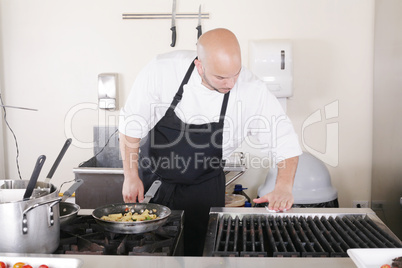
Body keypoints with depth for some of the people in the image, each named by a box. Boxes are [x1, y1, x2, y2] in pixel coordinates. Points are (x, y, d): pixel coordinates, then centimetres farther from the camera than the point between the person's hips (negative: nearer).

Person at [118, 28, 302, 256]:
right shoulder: (162, 71, -23)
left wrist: (284, 187, -30)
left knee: (198, 250, 7)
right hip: (151, 179, 1)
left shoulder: (253, 91, -22)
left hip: (203, 188, 0)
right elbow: (132, 124, -11)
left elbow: (287, 144, -13)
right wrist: (131, 176, -9)